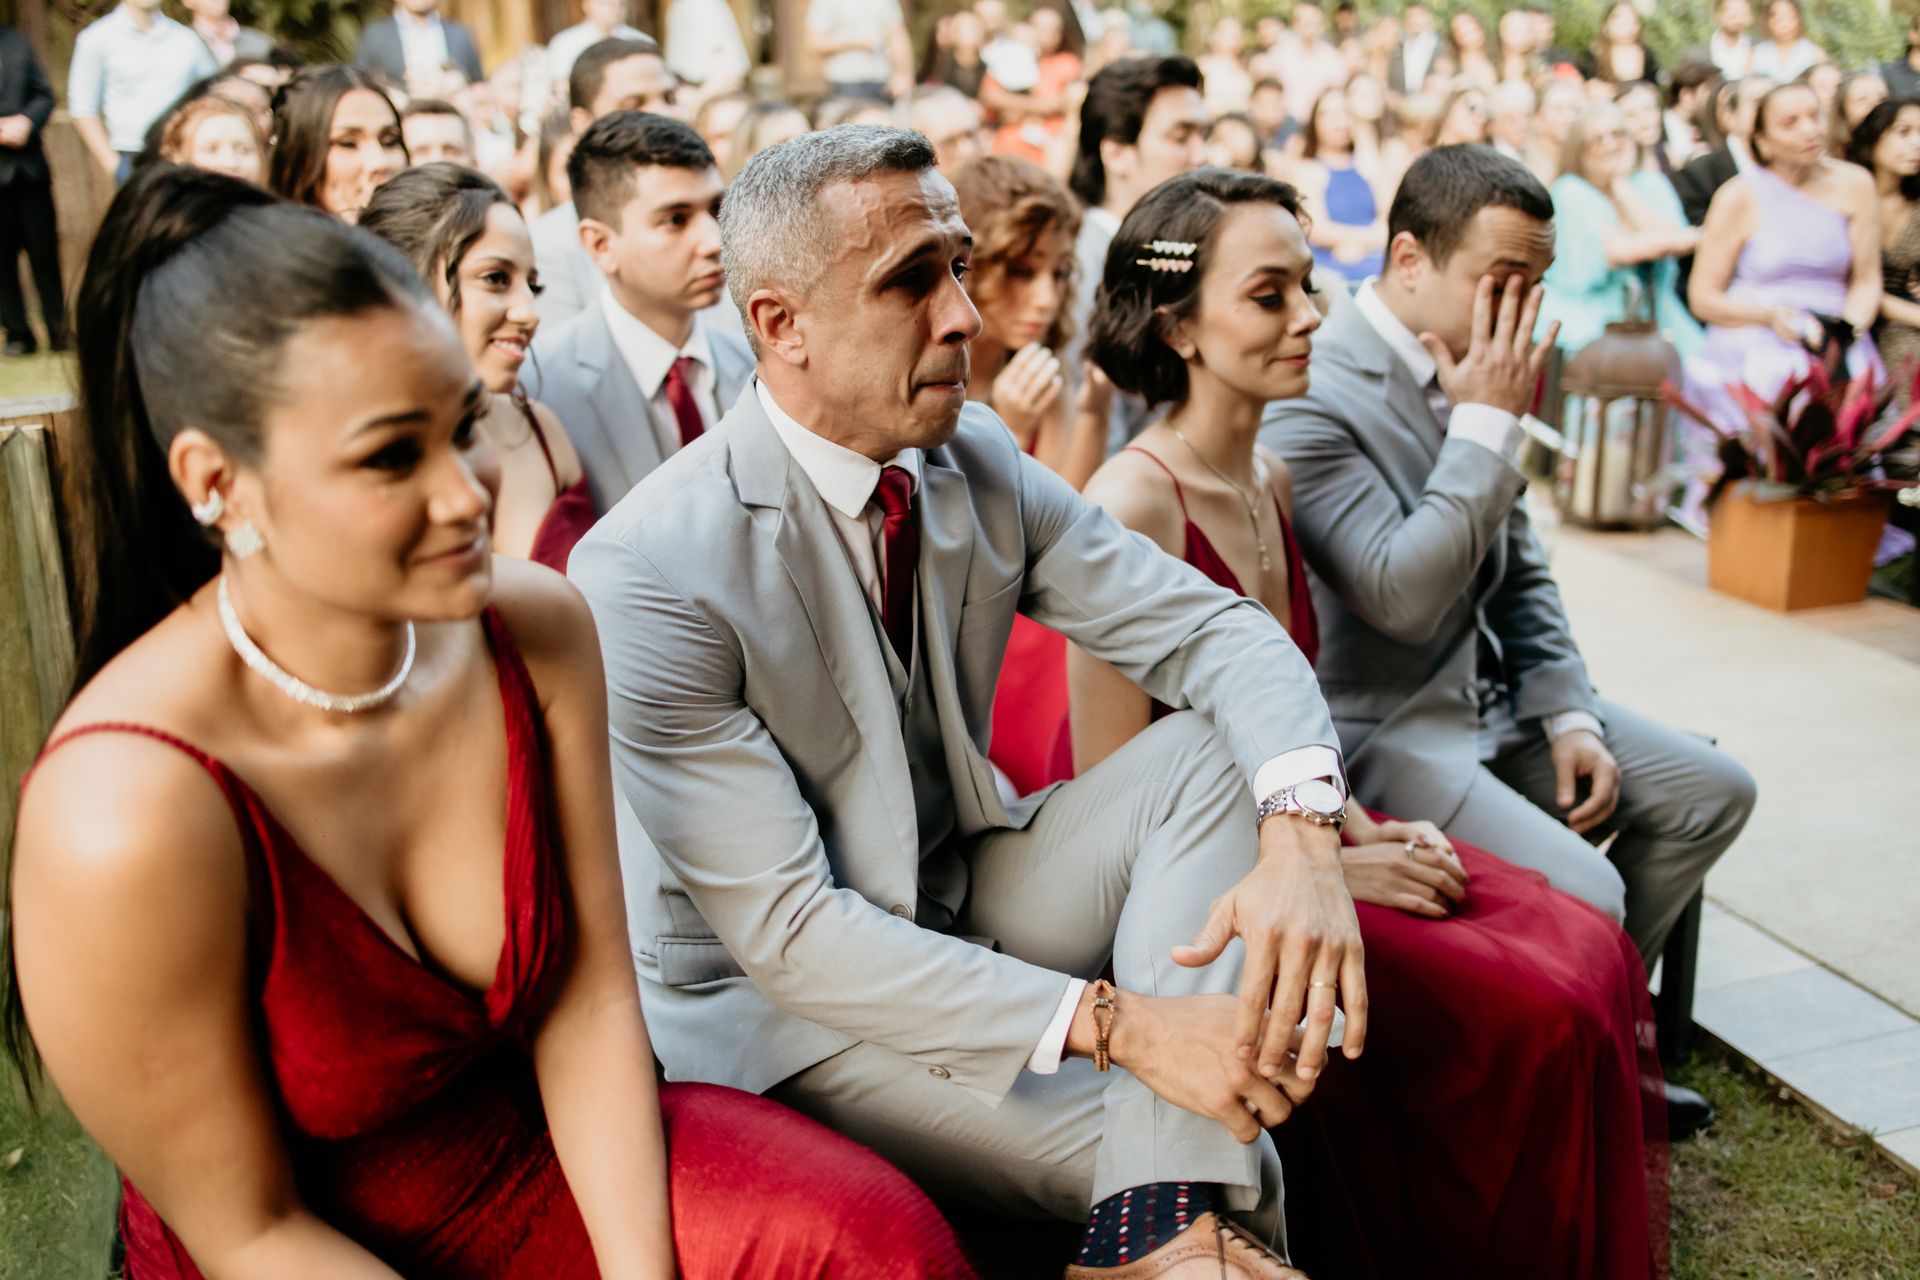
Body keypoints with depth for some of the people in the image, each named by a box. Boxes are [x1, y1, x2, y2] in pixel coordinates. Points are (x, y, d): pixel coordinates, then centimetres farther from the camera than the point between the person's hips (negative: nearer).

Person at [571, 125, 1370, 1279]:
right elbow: (782, 923, -26)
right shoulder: (649, 573, -24)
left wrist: (1301, 835, -30)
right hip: (782, 1001, -6)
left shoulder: (978, 461, -4)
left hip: (965, 902, 7)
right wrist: (1115, 1023, -32)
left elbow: (1214, 629, -7)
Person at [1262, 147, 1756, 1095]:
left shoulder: (1473, 375, 6)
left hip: (1490, 692, 10)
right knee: (1579, 896, -25)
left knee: (1710, 794, 11)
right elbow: (1404, 597, -28)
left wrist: (1567, 715, 4)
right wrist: (1488, 424, -23)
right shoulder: (1310, 401, -21)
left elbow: (1519, 571, 15)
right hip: (1380, 726, -9)